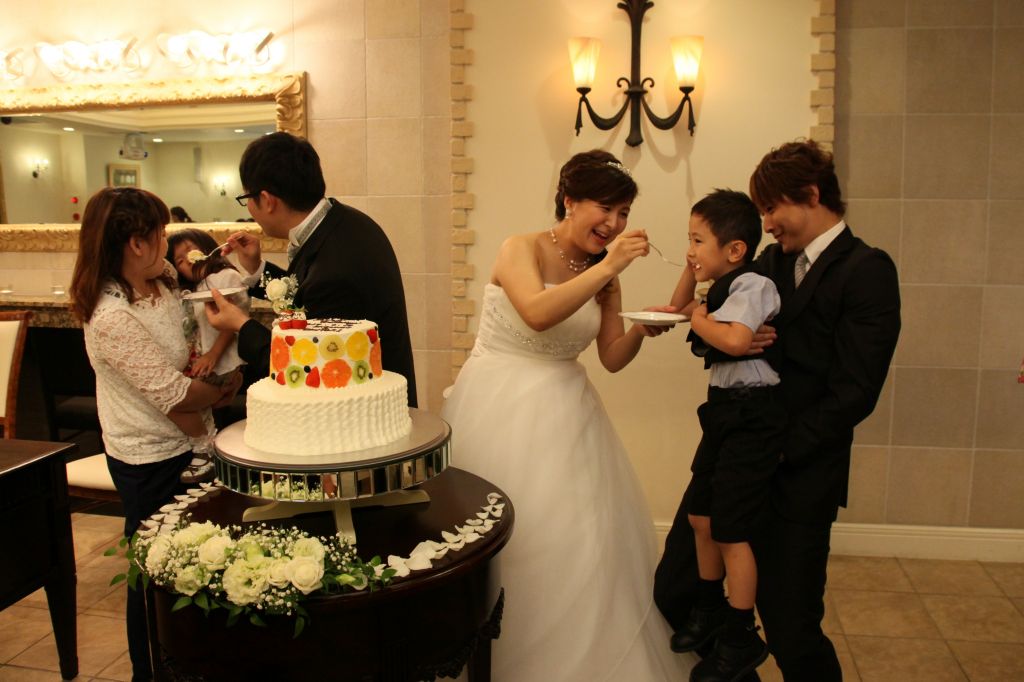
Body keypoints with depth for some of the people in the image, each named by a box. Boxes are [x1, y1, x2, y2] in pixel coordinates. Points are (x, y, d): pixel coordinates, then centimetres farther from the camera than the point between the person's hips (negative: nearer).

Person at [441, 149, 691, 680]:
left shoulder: (604, 278, 7)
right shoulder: (522, 249, -10)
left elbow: (612, 358, 8)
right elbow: (537, 313, -29)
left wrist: (643, 328, -10)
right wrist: (607, 267, -28)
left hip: (563, 415, 5)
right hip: (501, 408, -5)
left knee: (581, 534, 6)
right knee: (509, 537, 0)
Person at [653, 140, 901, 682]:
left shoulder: (867, 269, -8)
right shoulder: (771, 262, 13)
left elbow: (853, 392, -16)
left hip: (796, 476, -6)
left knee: (790, 632, 5)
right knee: (671, 591, 9)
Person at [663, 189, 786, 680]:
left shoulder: (752, 285, -17)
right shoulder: (722, 288, 9)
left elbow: (736, 341, -34)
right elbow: (679, 309, 23)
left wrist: (702, 319, -16)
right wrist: (691, 274, 6)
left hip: (751, 416, -9)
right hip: (724, 410, 9)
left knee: (730, 528, -1)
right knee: (700, 517, 17)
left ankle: (741, 639, 16)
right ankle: (710, 611, 36)